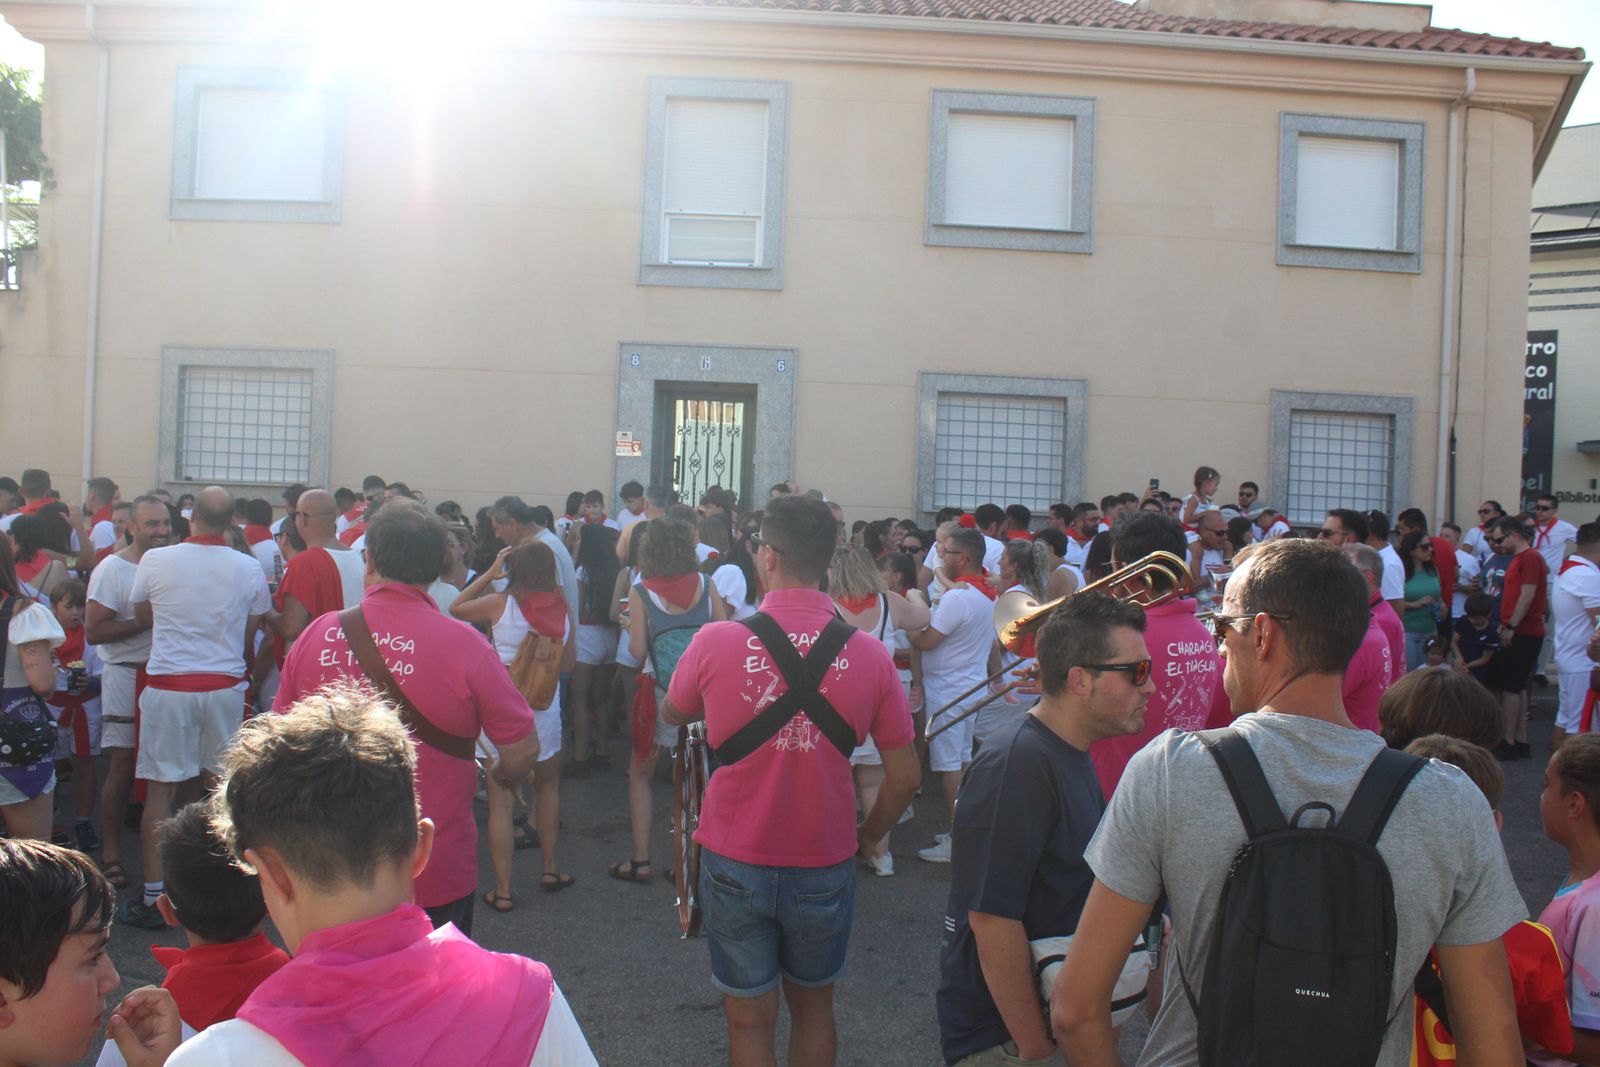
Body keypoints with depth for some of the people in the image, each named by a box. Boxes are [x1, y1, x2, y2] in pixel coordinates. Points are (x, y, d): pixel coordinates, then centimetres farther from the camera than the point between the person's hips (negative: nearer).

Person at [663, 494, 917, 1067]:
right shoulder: (869, 654, -11)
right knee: (814, 1006, 23)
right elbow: (904, 776, -5)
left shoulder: (715, 642, -15)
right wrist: (868, 835, 12)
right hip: (825, 868, 1)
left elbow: (673, 713, 7)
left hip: (734, 864, -1)